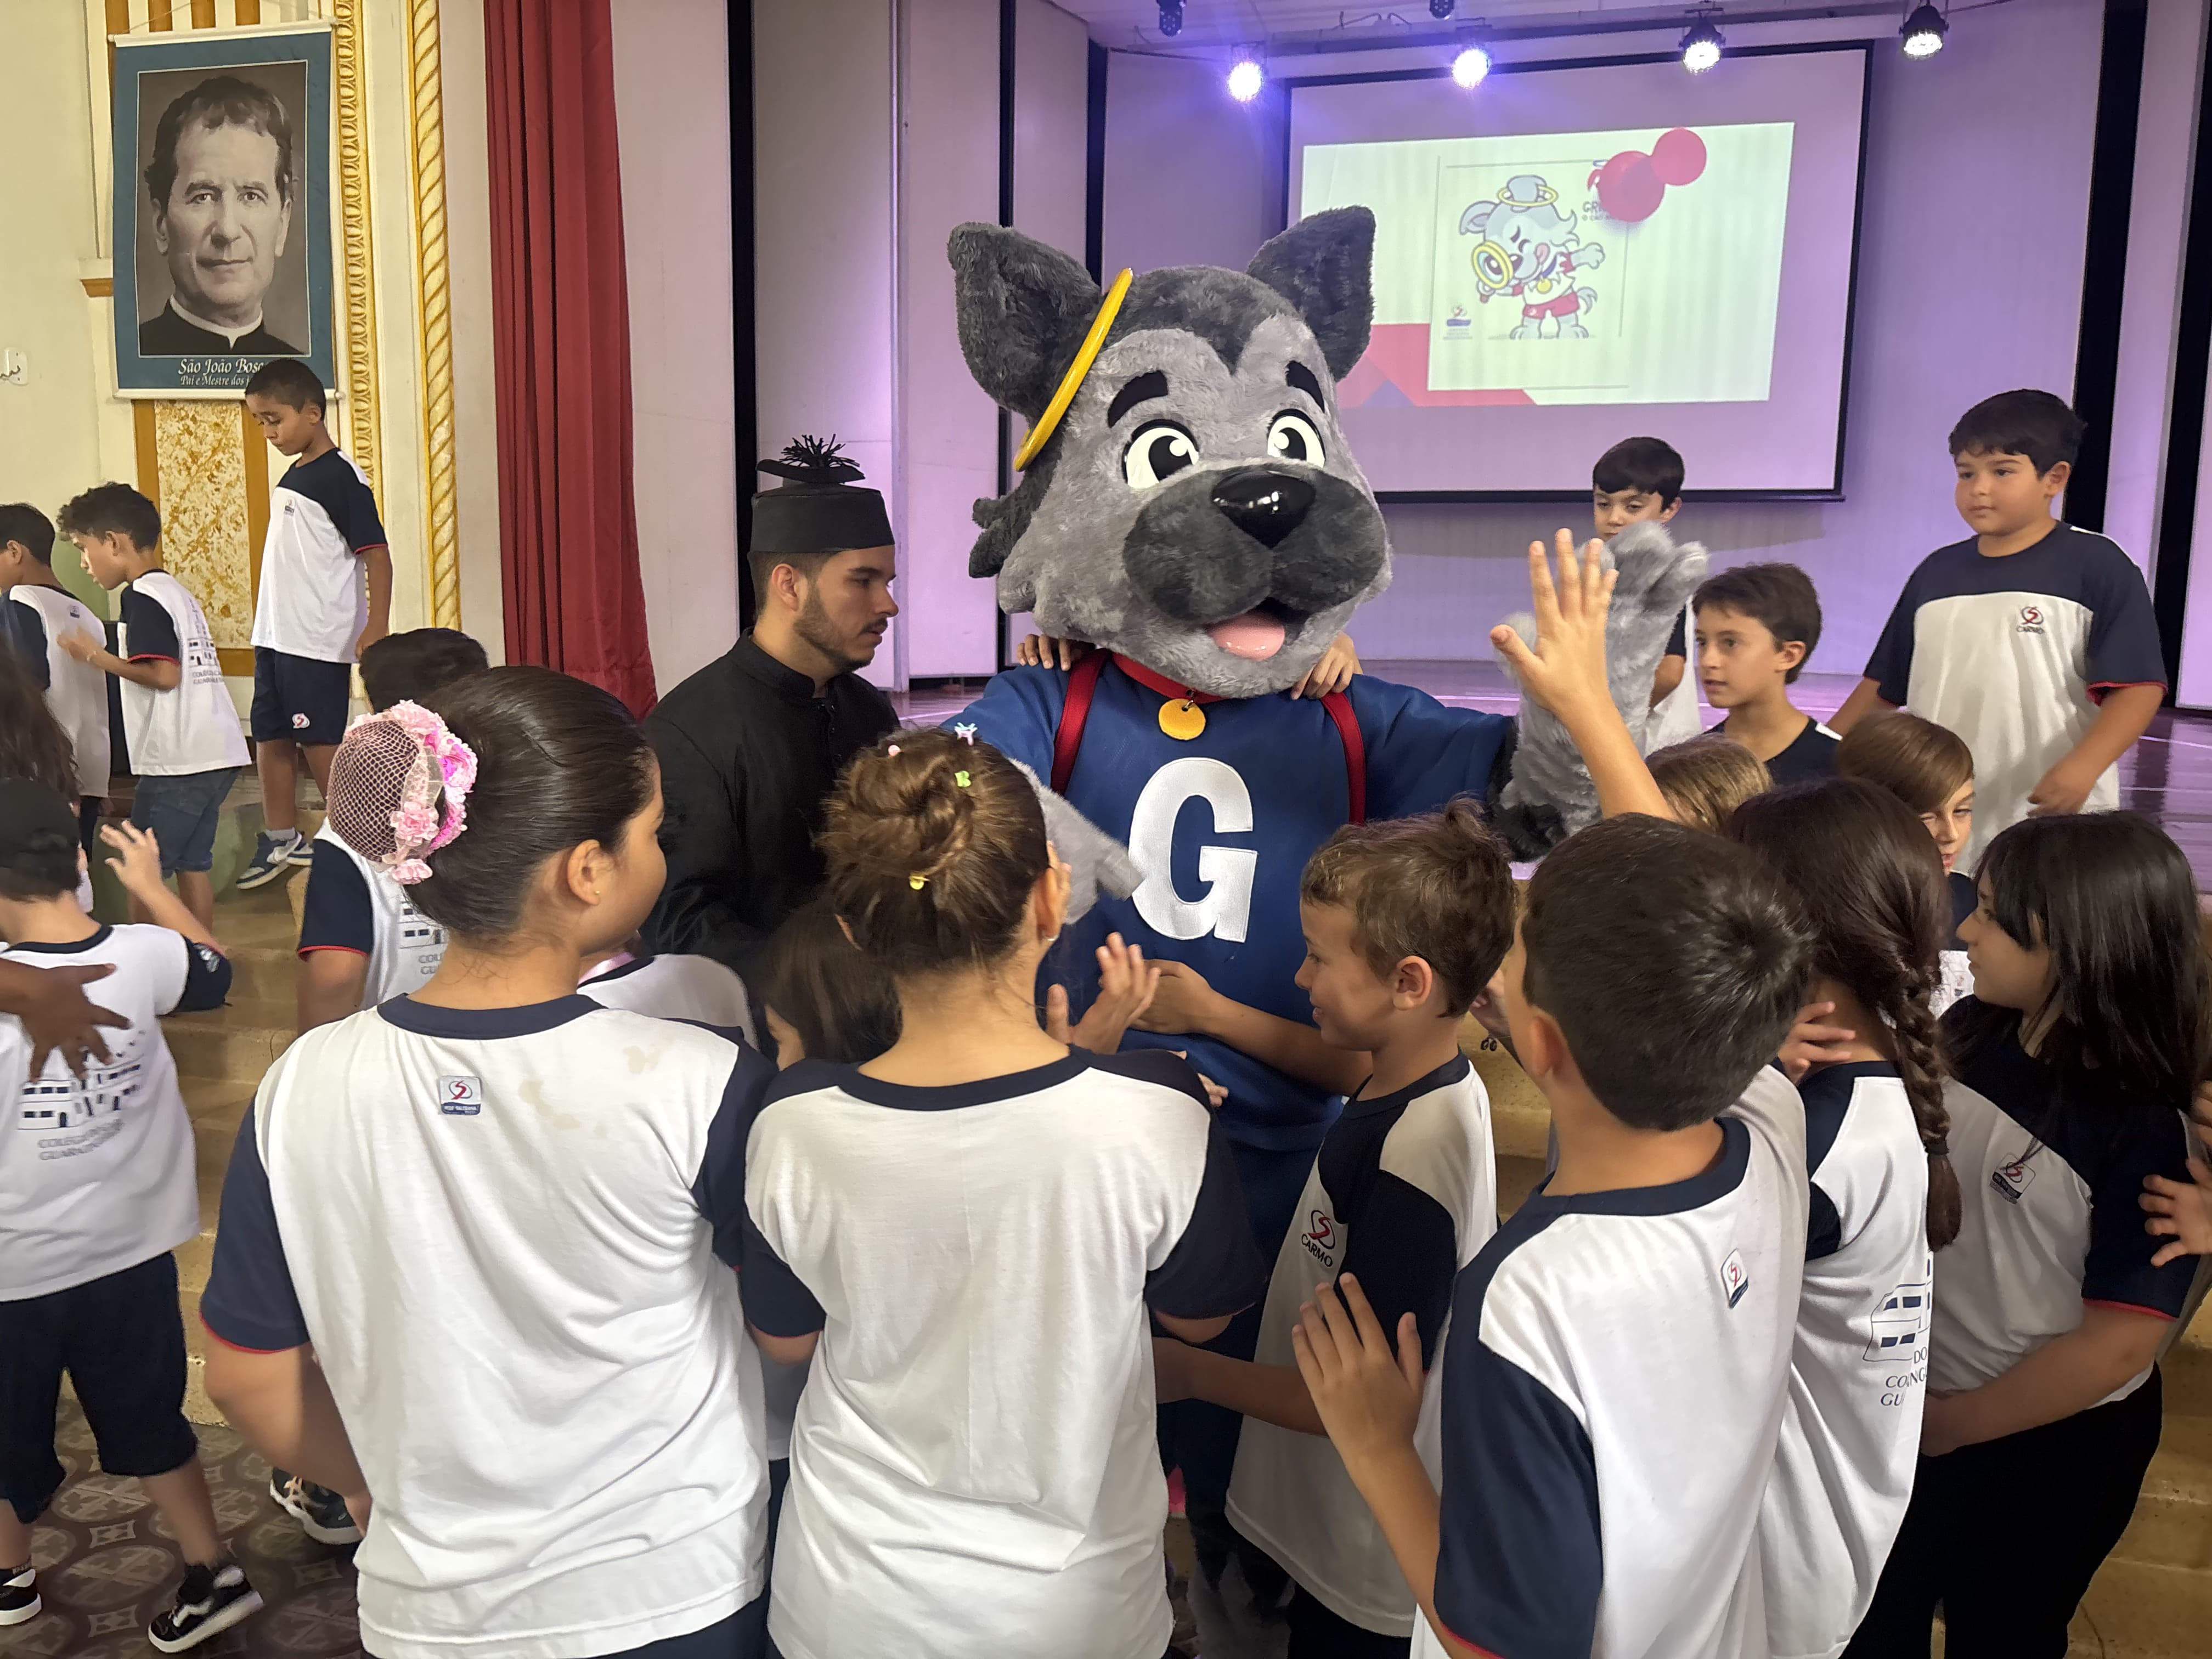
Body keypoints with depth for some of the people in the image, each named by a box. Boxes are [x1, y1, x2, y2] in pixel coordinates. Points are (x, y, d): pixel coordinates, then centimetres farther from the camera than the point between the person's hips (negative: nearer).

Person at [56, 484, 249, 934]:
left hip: (179, 761, -9)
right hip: (218, 754, 9)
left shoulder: (142, 596, -9)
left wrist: (98, 658, -7)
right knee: (192, 863, 13)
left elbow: (164, 675, -19)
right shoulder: (178, 591, 17)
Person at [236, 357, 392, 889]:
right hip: (276, 636, 9)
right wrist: (266, 627, 23)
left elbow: (377, 554, -18)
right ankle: (281, 840, 26)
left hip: (319, 642, -9)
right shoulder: (292, 475, 13)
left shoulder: (340, 477, -13)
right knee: (270, 737, 13)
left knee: (319, 744, -3)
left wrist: (376, 628, -27)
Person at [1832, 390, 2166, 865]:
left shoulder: (2098, 567, -2)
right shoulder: (1935, 572, 13)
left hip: (2053, 825, -4)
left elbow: (2138, 687, -9)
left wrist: (2080, 770, -23)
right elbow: (1883, 685, 18)